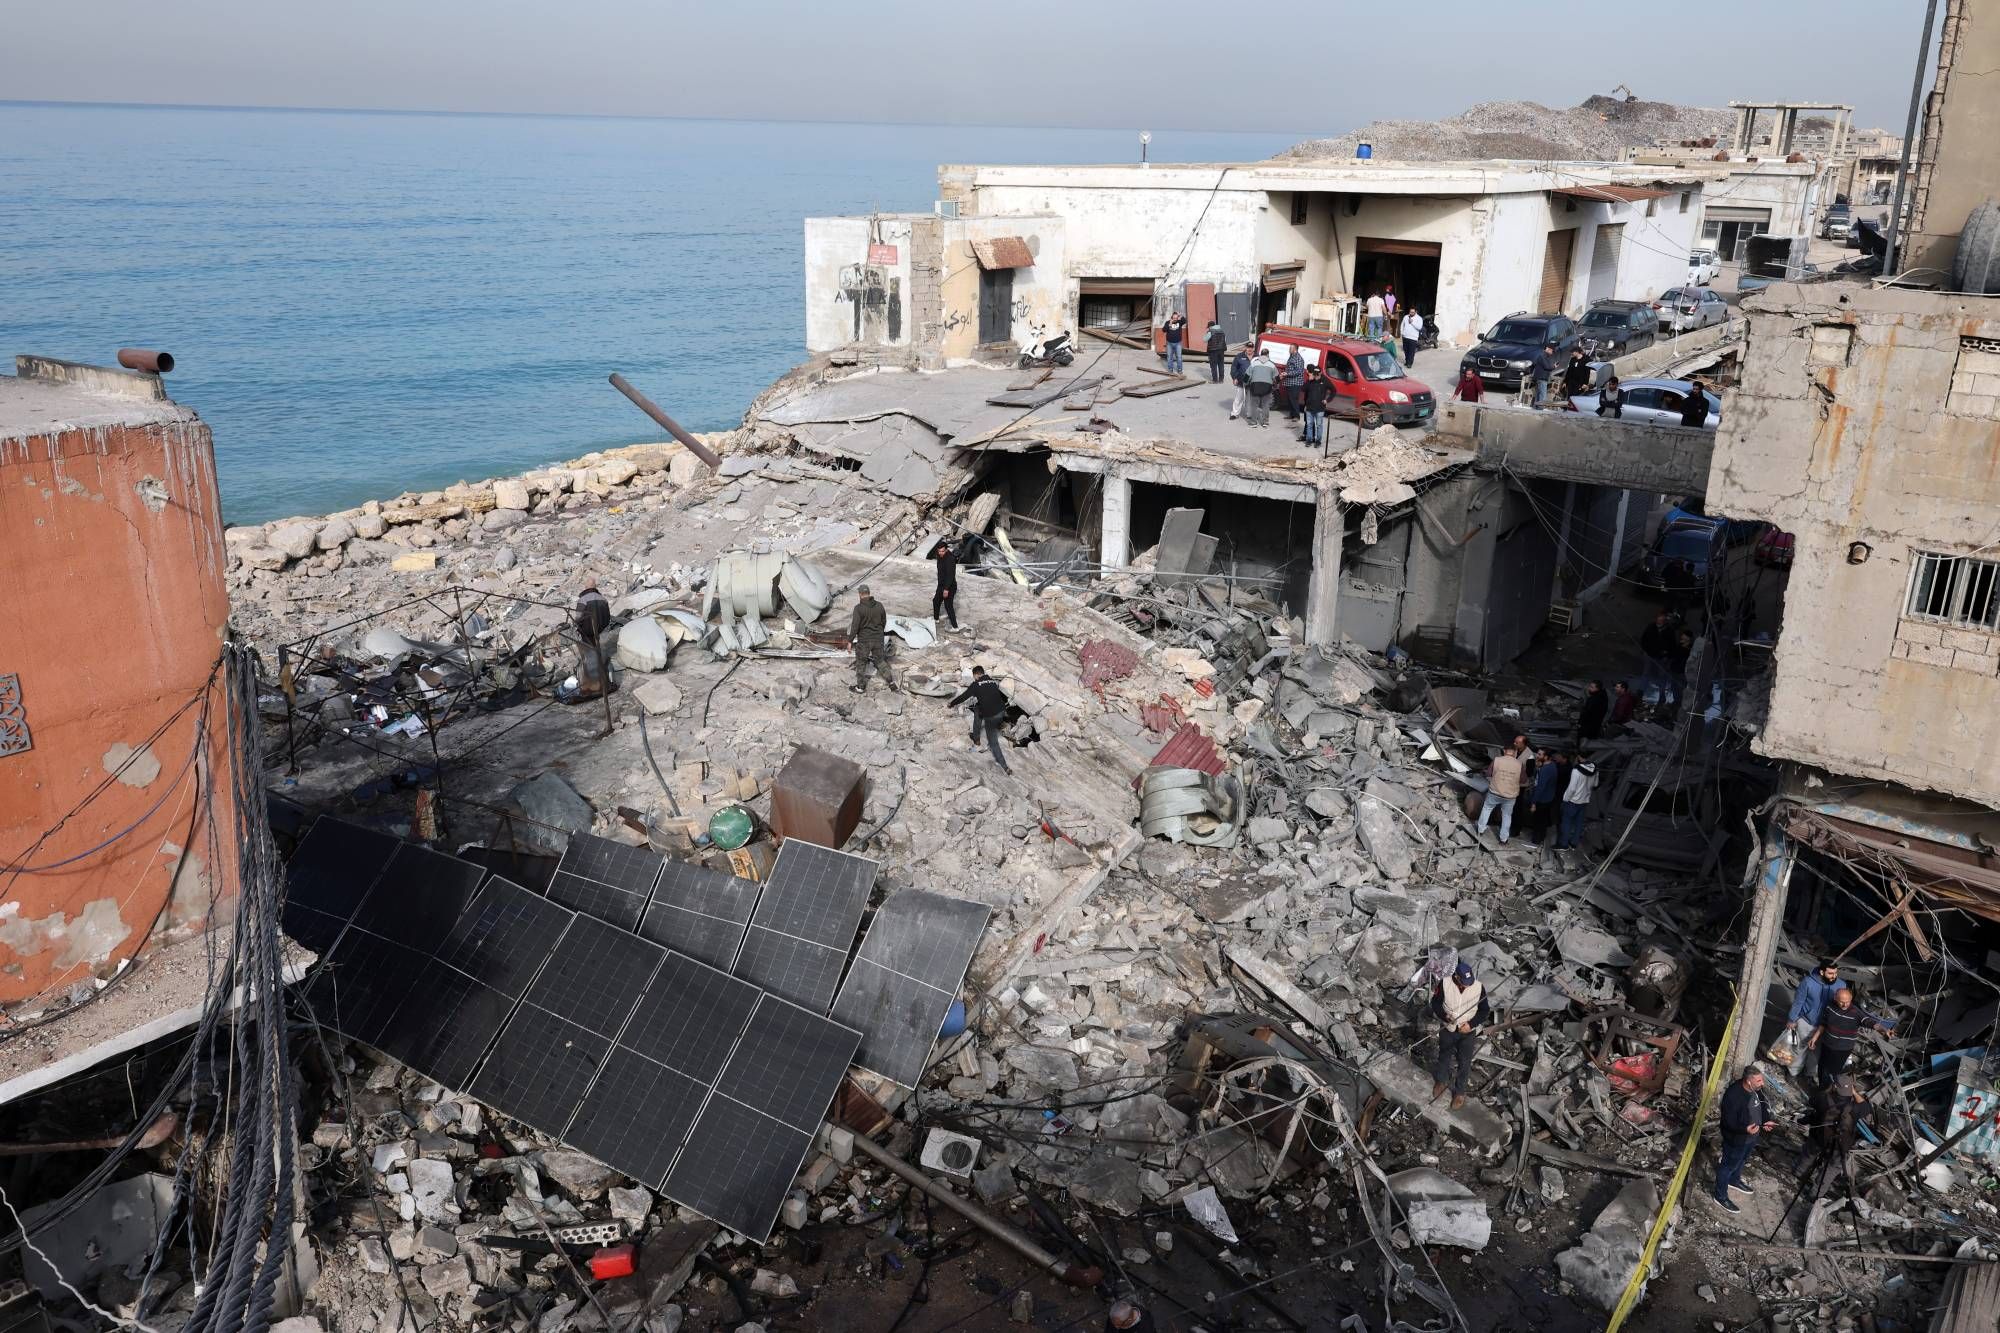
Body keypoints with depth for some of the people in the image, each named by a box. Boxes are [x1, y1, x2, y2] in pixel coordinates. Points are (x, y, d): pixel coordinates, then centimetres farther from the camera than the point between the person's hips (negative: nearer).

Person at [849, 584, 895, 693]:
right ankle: (890, 681, 14)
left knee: (861, 663, 14)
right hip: (878, 639, 4)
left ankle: (861, 687, 23)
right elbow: (884, 622, 7)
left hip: (864, 640, -4)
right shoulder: (879, 605, -4)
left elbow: (855, 625, -19)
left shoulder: (859, 608, -18)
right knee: (880, 661, 21)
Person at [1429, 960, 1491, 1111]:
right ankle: (1441, 1081, 51)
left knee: (1464, 1063, 12)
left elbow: (1485, 1011, -7)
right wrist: (1445, 1016, -28)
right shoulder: (1444, 984, -21)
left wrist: (1471, 1024, -20)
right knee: (1444, 1058, 23)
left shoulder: (1478, 987, -20)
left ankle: (1460, 1091, 36)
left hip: (1468, 1032, -1)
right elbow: (1435, 1003, -9)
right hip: (1447, 1030, 1)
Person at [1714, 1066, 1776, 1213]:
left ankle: (1734, 1181, 57)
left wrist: (1765, 1121, 1)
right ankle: (1721, 1196, 30)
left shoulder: (1756, 1089, -11)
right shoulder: (1733, 1095, -36)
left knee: (1741, 1161, 31)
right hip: (1736, 1139, -8)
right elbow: (1728, 1123, -30)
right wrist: (1745, 1129, -45)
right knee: (1728, 1166, 11)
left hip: (1751, 1136, 8)